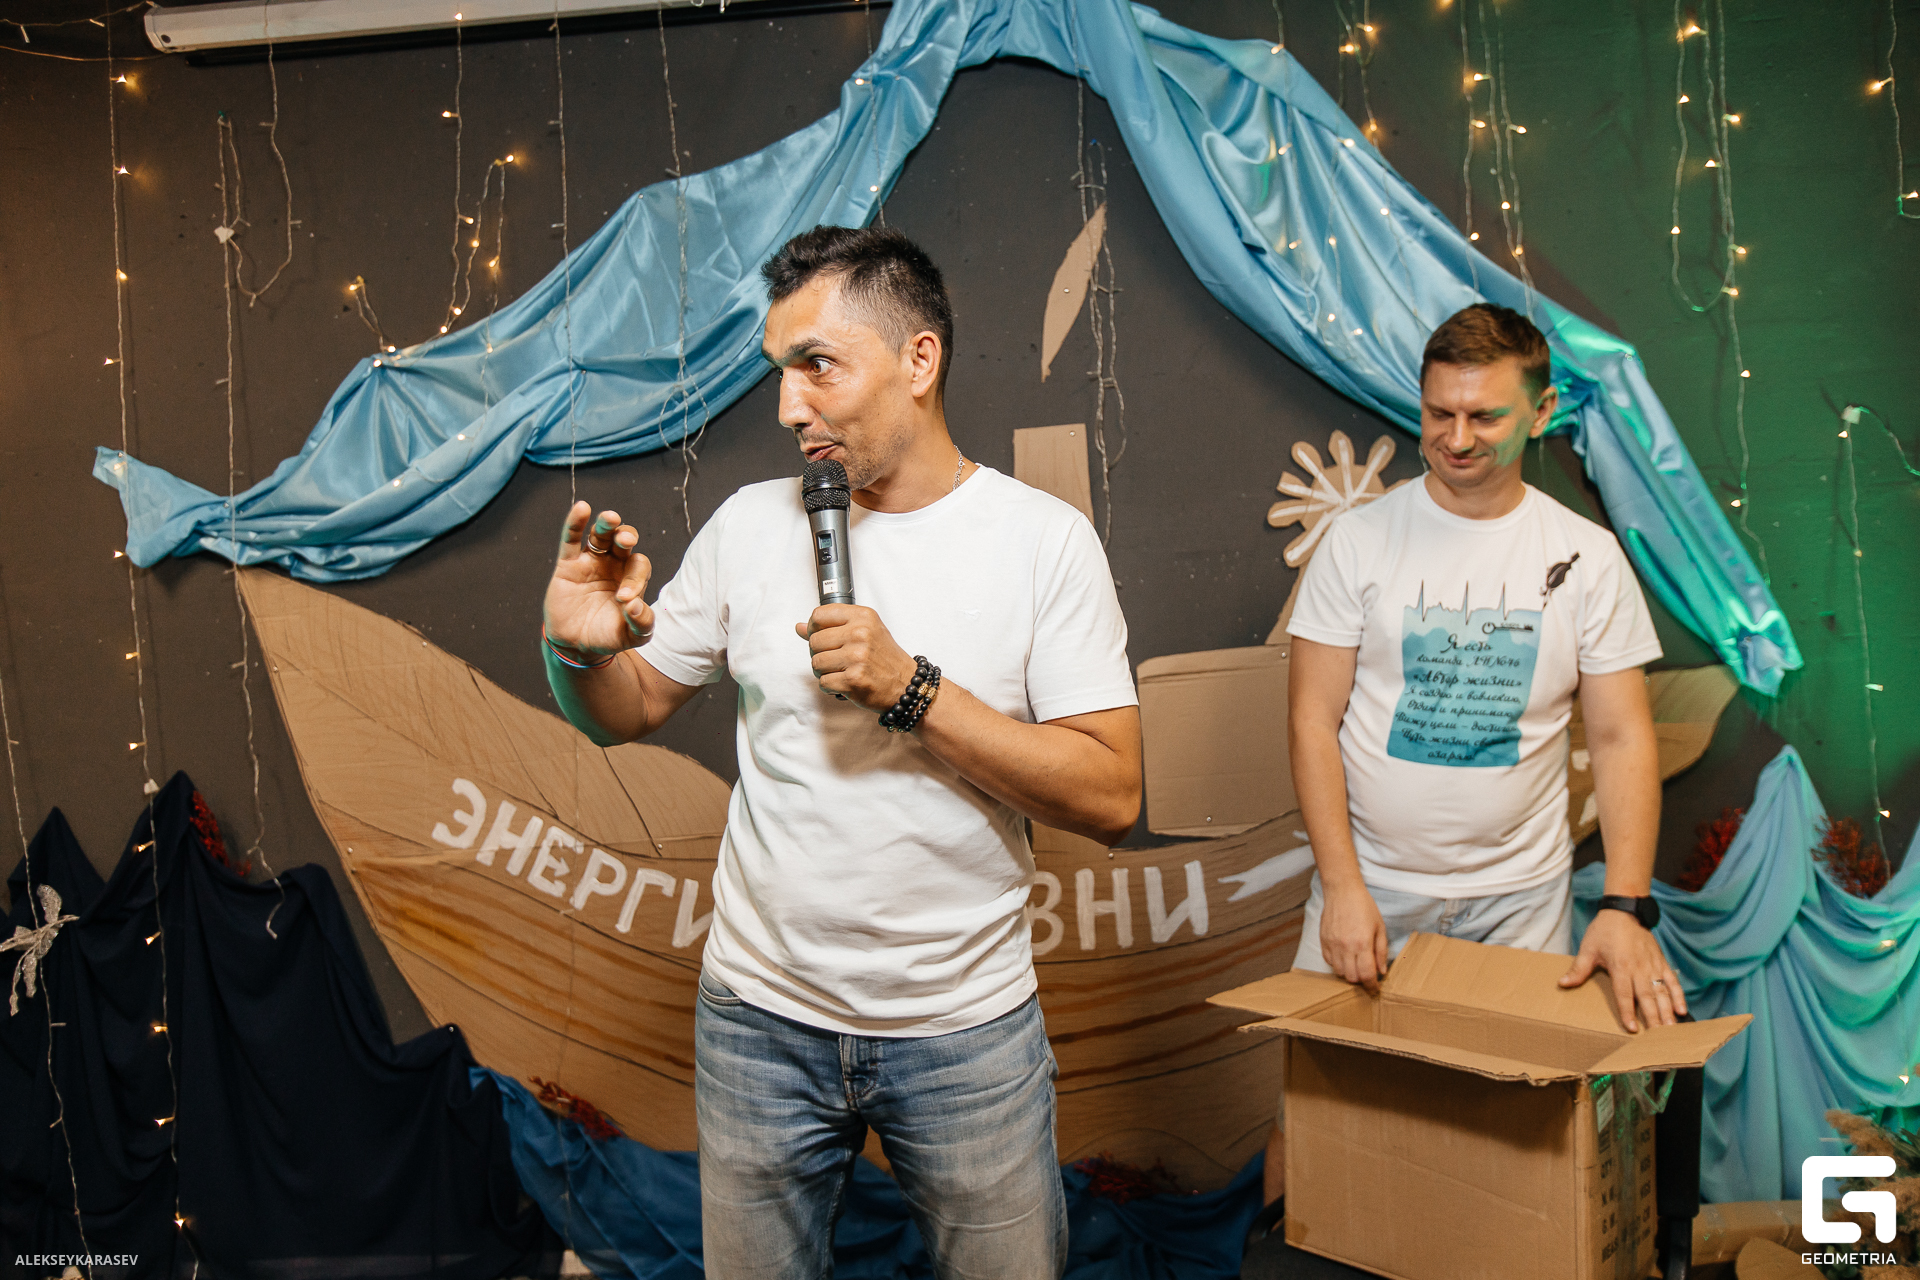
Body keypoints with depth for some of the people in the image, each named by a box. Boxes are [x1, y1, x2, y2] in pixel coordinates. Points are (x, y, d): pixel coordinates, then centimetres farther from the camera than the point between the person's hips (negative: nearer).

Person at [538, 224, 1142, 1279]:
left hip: (966, 1030, -2)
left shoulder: (1043, 538, -9)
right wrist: (579, 651, -15)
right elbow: (628, 712, 8)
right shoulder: (750, 524, 0)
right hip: (760, 1017, 3)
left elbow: (1110, 798, -14)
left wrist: (910, 689, -22)